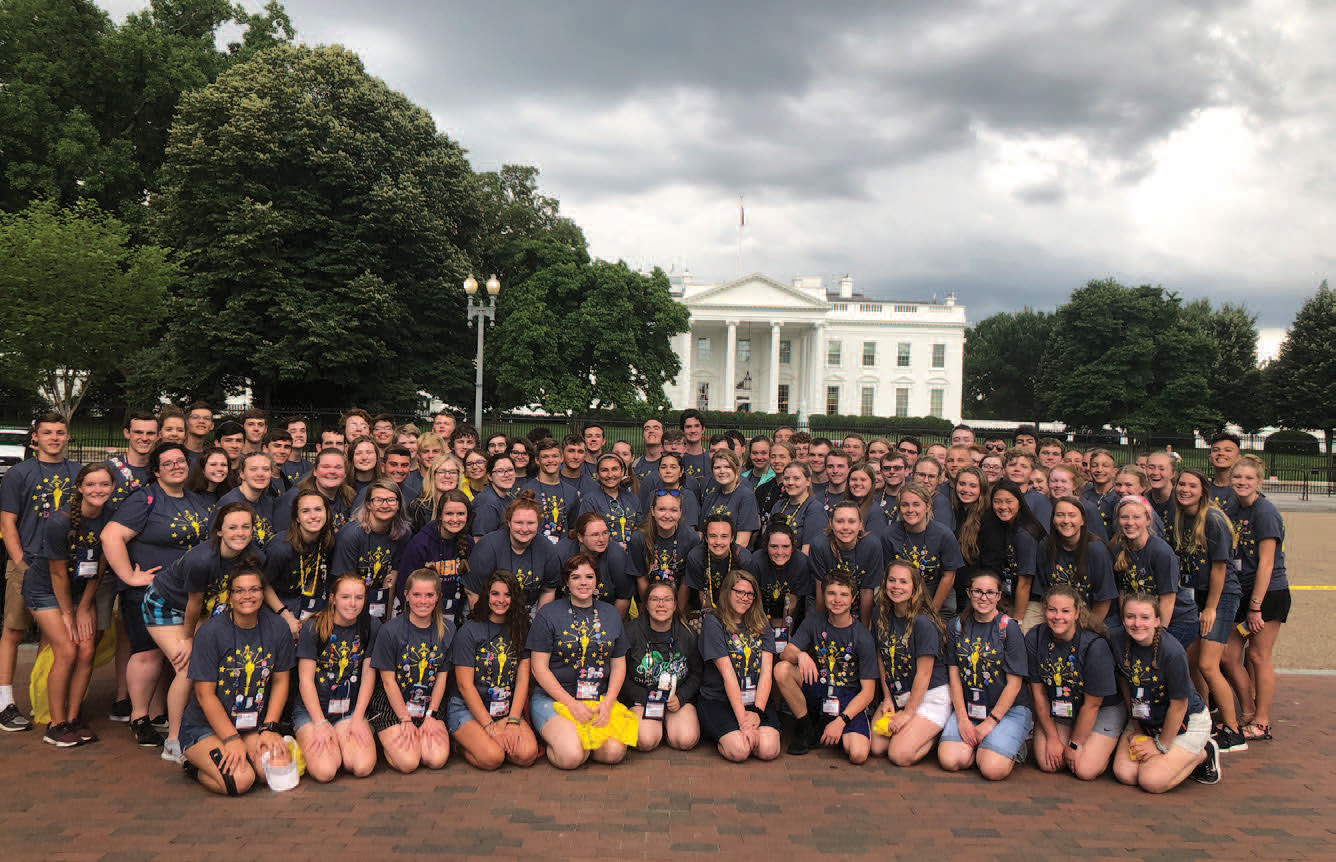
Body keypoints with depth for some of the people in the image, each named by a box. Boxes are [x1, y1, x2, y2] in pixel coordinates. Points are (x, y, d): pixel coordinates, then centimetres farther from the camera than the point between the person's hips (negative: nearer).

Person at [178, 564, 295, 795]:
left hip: (253, 724, 4)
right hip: (204, 726, -4)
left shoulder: (277, 629, -1)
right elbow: (205, 694, -13)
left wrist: (269, 728, -4)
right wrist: (232, 740, -19)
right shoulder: (210, 632, -13)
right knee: (240, 780, -26)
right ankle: (198, 767, 6)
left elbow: (280, 681, 6)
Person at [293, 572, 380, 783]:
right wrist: (320, 724, -16)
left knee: (363, 767, -22)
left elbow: (368, 677, 2)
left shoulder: (371, 628, -1)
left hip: (351, 709, 2)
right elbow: (305, 680, -9)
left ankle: (338, 743, 10)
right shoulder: (314, 627, -9)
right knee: (325, 772, -24)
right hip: (311, 710, -2)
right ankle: (312, 742, 10)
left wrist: (357, 719, -7)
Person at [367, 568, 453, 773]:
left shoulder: (447, 630, -1)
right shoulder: (390, 631, -11)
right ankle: (385, 739, 12)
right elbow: (388, 680, -9)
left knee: (437, 760, -18)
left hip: (430, 704, 3)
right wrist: (405, 720, -12)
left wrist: (430, 716, -5)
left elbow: (442, 676, 3)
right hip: (391, 705, -3)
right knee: (407, 762, -19)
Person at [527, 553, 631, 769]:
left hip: (600, 698, 4)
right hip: (552, 696, -4)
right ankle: (553, 740, 7)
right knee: (571, 756, -27)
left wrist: (607, 704, -5)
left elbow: (619, 665, 12)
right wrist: (572, 703, -14)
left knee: (615, 752, -21)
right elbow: (539, 667, -5)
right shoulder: (548, 614, -1)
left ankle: (579, 738, 10)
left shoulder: (611, 614, 11)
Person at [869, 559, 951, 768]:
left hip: (930, 696, -7)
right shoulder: (881, 618, 2)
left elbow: (923, 674, -17)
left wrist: (908, 712, -13)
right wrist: (887, 698, 2)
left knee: (900, 756, -17)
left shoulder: (923, 623, -20)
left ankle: (936, 732, 10)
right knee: (876, 748, -7)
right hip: (897, 695, 7)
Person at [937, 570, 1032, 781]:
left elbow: (1014, 683, -9)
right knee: (950, 760, -19)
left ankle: (1013, 744, 8)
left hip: (1007, 709, -3)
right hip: (968, 706, 3)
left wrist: (989, 723, -12)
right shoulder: (959, 625, 4)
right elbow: (954, 673, 4)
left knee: (993, 769, -23)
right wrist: (962, 718, -6)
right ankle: (978, 743, 10)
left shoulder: (1009, 628, -8)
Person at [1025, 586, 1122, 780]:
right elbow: (1038, 691, -7)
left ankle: (1108, 745, 16)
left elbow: (1092, 704, -19)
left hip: (1102, 709, -3)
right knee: (1048, 764, -10)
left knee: (1086, 771, -14)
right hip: (1054, 708, 3)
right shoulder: (1034, 638, -16)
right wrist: (1052, 738, -5)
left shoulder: (1095, 646, -28)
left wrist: (1074, 745, -12)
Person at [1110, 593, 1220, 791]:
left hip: (1186, 721, -6)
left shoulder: (1173, 652, -29)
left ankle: (1203, 754, 9)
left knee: (1152, 782, -17)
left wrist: (1161, 745, -11)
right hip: (1146, 721, 6)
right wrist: (1136, 727, 6)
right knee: (1124, 774, -9)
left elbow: (1178, 705, -20)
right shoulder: (1116, 639, -13)